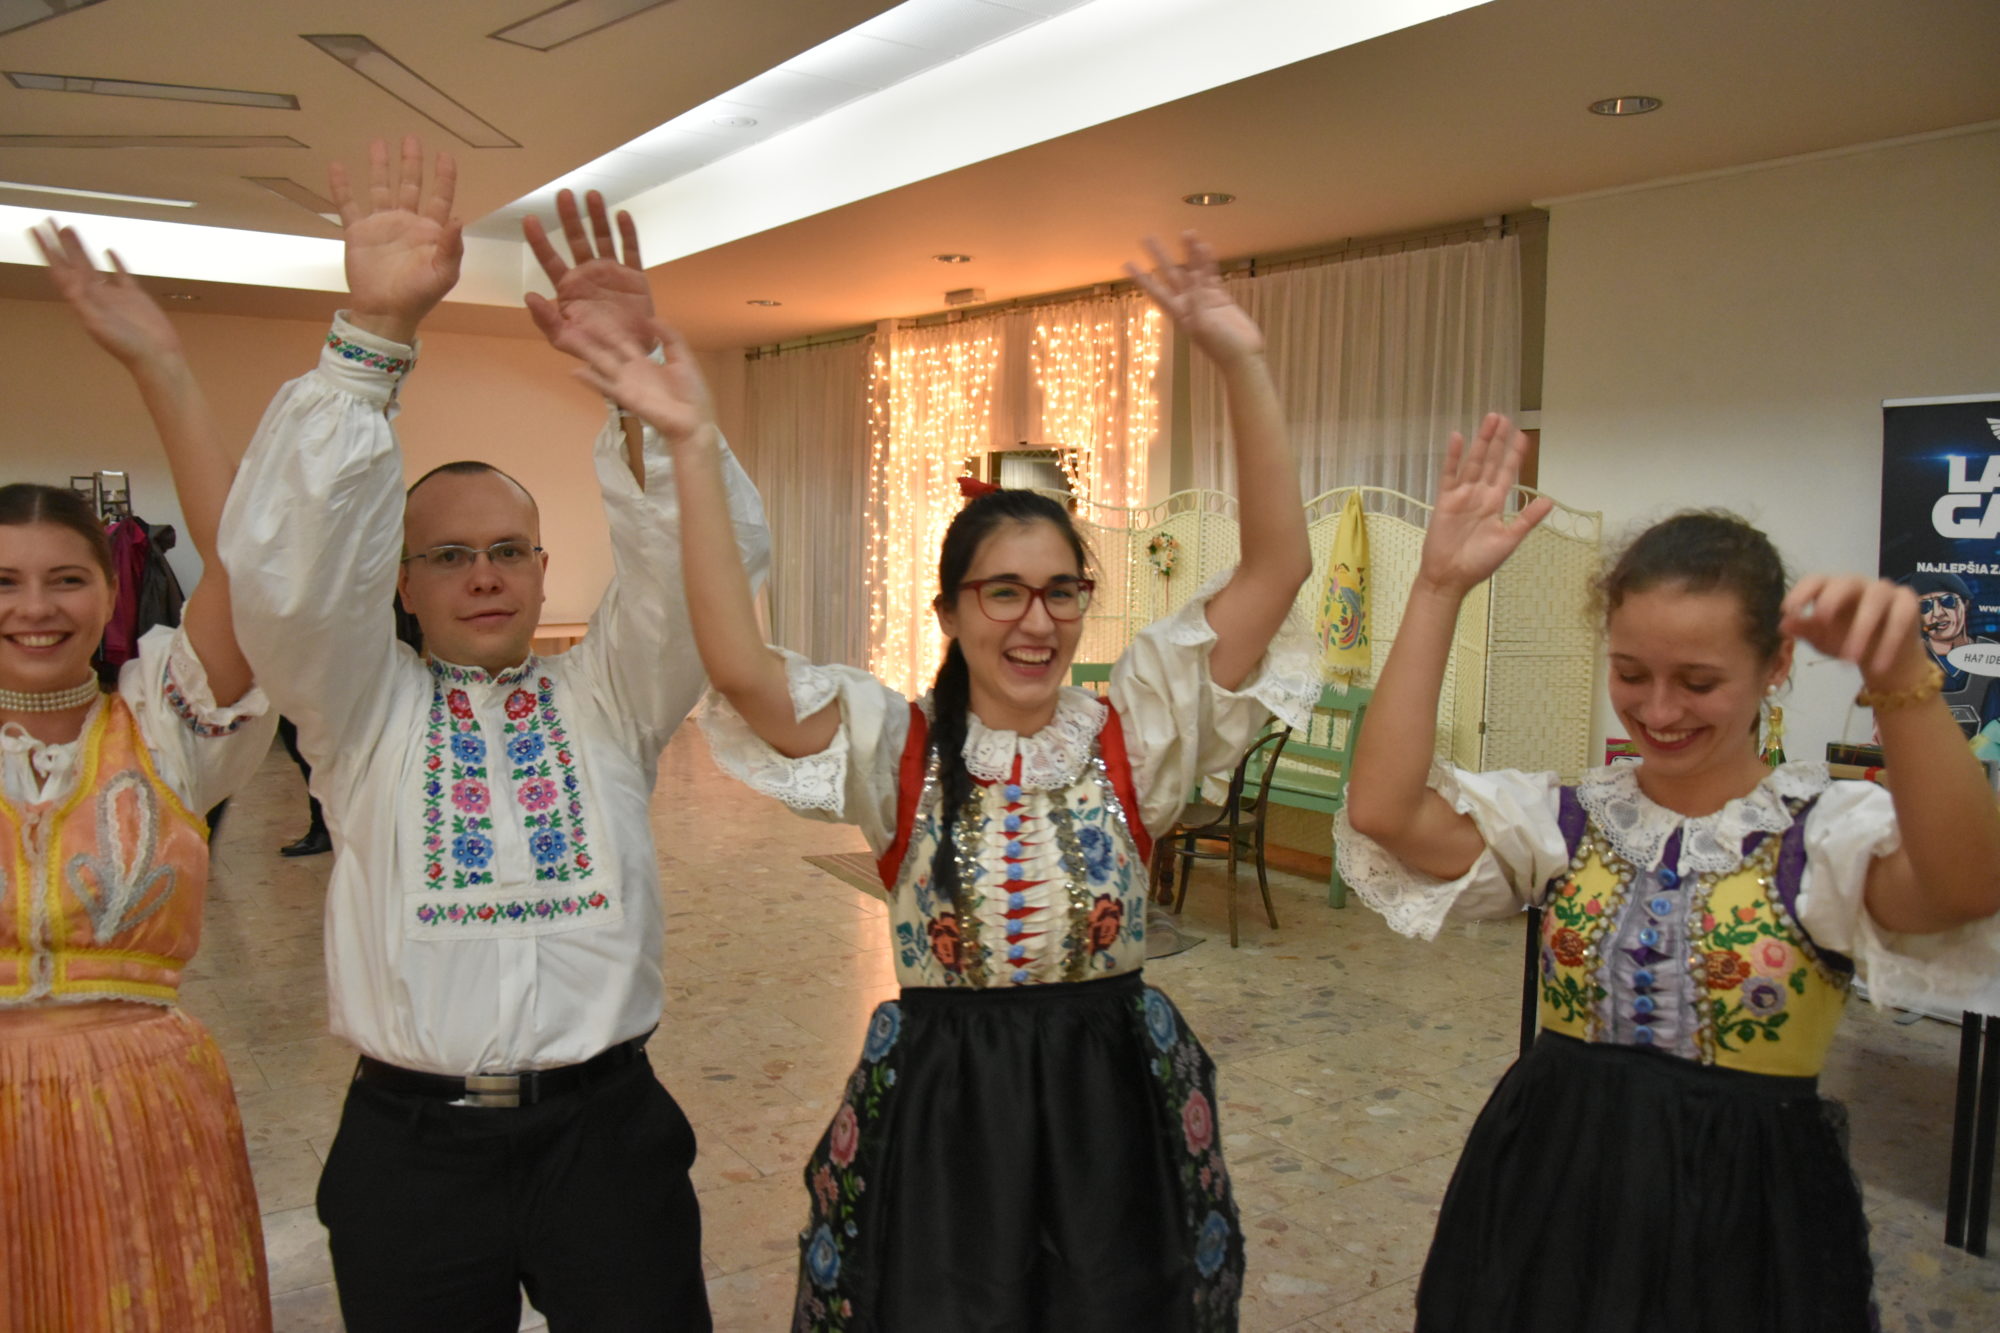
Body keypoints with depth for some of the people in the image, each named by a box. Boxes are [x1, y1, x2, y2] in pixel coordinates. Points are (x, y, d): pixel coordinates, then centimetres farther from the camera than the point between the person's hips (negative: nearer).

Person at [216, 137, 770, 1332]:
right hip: (410, 1144, 0)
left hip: (607, 1129, 0)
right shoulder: (363, 709, 3)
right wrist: (374, 336, -21)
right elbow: (287, 560, -12)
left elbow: (713, 560, -10)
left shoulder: (608, 698, 3)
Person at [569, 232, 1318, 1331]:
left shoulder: (1133, 732, -5)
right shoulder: (897, 747, -6)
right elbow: (739, 667, -22)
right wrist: (694, 451, -28)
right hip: (938, 1106, -1)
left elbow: (1278, 567, -15)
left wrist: (1242, 367, -24)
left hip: (1113, 1099, 1)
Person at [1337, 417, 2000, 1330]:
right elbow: (1382, 810, -20)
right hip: (1551, 1194, 2)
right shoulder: (1563, 819, -3)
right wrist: (1439, 590, -23)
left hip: (1747, 1217, -2)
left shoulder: (1831, 832, -9)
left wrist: (1900, 677, -46)